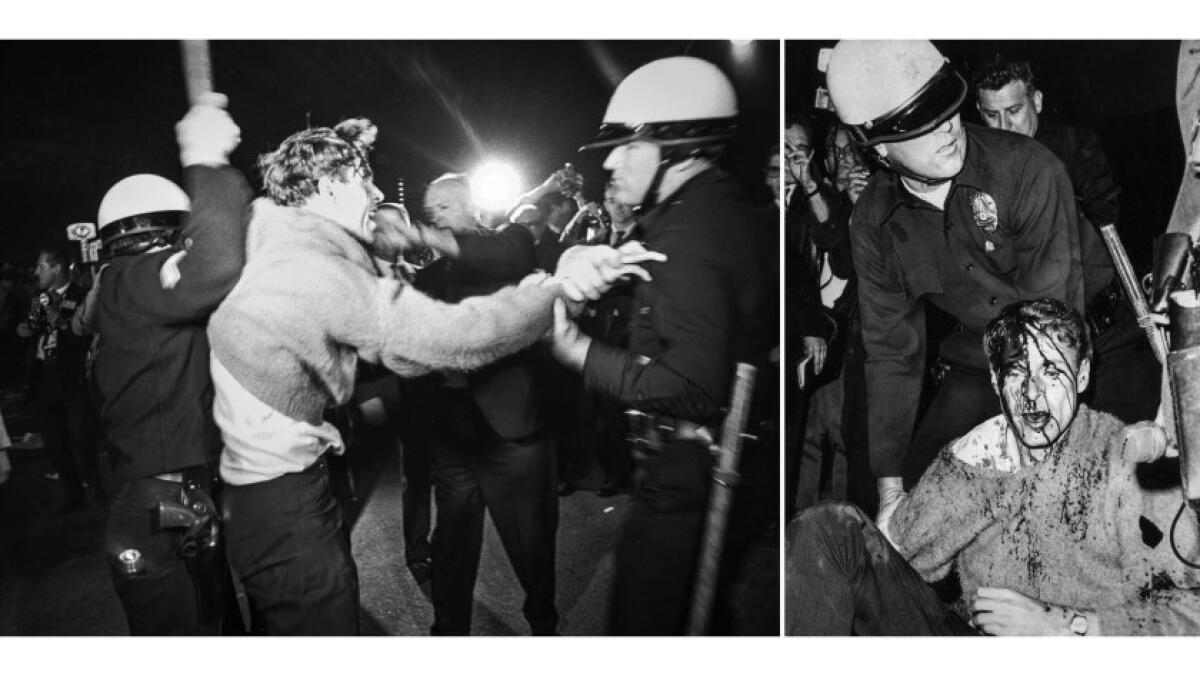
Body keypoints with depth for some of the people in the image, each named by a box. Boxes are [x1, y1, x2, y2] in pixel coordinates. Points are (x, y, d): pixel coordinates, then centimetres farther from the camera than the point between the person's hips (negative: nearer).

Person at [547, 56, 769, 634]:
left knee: (642, 617, 4)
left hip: (688, 471, -10)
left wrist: (581, 353, -20)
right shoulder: (725, 208, 8)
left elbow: (691, 386, -26)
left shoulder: (688, 230, -21)